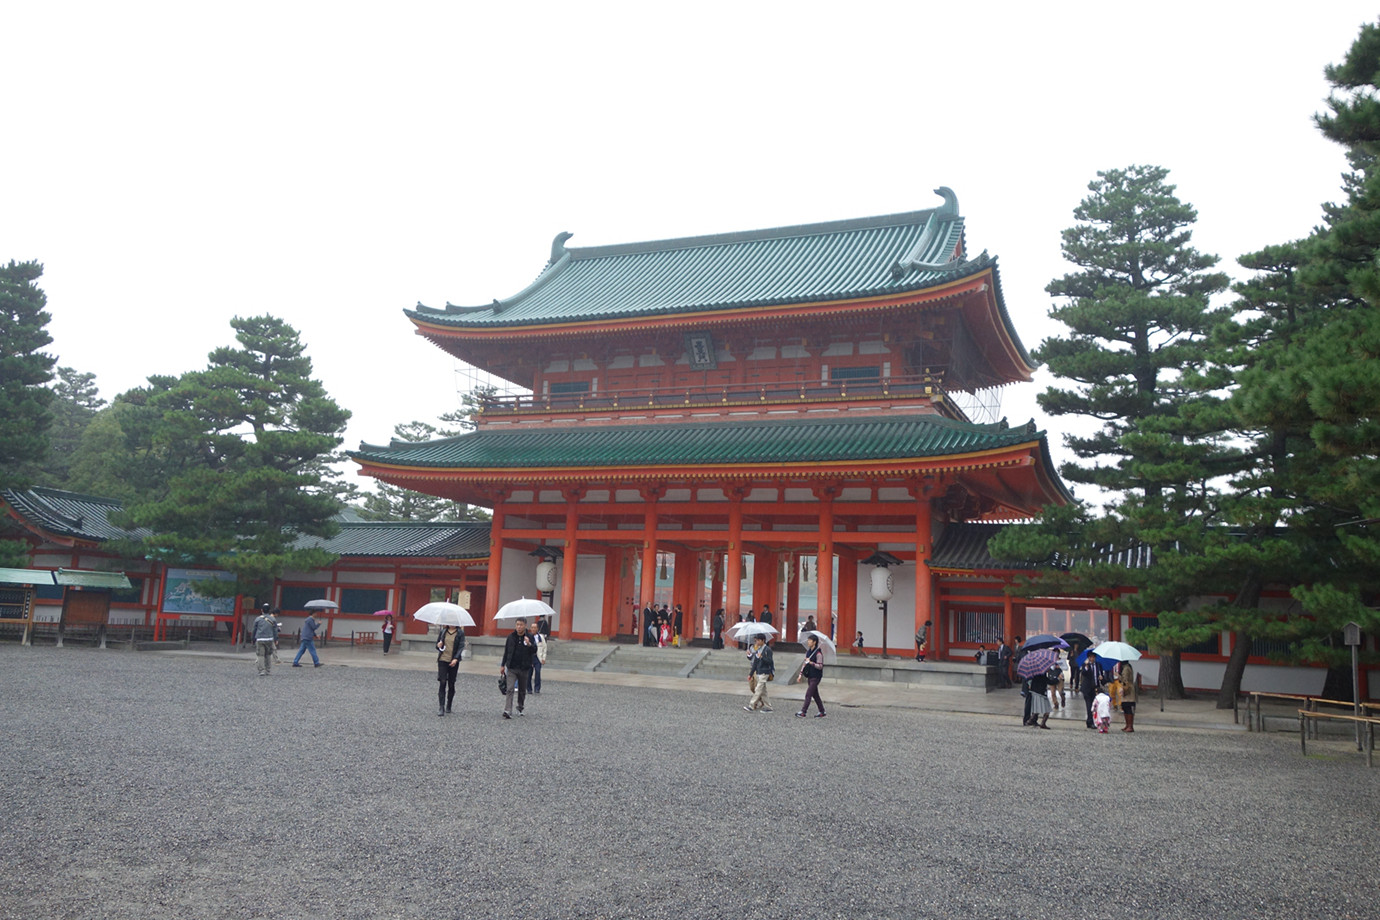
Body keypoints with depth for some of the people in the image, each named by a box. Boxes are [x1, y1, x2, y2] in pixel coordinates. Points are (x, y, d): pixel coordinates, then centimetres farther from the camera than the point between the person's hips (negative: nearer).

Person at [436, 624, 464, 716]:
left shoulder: (460, 633, 1)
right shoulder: (443, 632, 9)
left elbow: (461, 646, -6)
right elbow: (437, 644, 19)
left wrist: (456, 659, -20)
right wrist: (438, 645, -7)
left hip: (453, 662, -1)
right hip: (442, 660, 1)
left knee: (451, 684, 7)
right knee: (442, 682, -10)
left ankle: (448, 707, 23)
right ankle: (441, 708, -12)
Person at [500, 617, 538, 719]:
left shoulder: (530, 637, -2)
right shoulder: (511, 636, 2)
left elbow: (534, 651, -12)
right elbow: (506, 652, 11)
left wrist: (529, 644, -31)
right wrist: (503, 665, 12)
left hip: (524, 668, 0)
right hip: (511, 668, 0)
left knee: (522, 690, 13)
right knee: (510, 689, -11)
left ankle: (520, 708, 30)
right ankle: (508, 711, -15)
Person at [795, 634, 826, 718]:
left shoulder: (818, 653, -14)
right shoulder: (808, 651, 10)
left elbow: (820, 666, -17)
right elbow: (804, 663, 15)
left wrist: (811, 662, -25)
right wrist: (801, 674, 12)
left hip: (815, 677, -8)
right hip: (810, 676, 8)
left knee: (808, 694, -9)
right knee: (815, 695, 13)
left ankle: (803, 712, -8)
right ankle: (822, 712, 21)